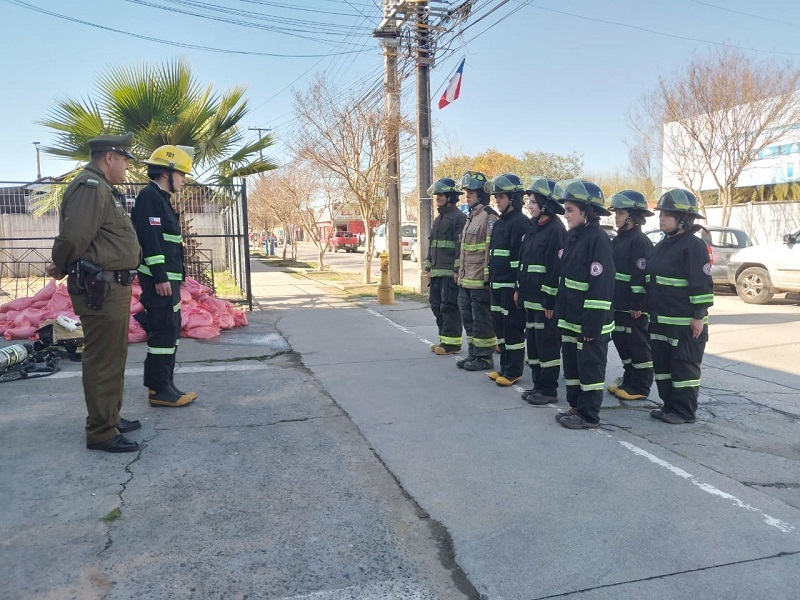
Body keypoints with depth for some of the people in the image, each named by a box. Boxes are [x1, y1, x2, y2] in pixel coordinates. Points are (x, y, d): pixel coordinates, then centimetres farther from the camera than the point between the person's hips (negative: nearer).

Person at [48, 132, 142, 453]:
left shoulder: (104, 188, 19)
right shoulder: (90, 186, -15)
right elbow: (73, 236, -22)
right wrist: (61, 268, -5)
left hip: (114, 287, 10)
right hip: (100, 289, -10)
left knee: (114, 358, 18)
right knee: (102, 361, -3)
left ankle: (110, 417, 31)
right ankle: (101, 432, 6)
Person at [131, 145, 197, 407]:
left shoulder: (161, 198, 20)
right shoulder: (149, 196, -11)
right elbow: (149, 239, -20)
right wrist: (160, 277, -24)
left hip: (168, 277, 11)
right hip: (159, 278, -11)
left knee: (170, 331, 13)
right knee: (163, 331, -8)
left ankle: (163, 383, 22)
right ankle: (159, 390, -2)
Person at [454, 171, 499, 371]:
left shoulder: (489, 217, -13)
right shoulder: (470, 217, 17)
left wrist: (488, 276, -20)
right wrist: (459, 271, 22)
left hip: (480, 282, -10)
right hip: (465, 281, 10)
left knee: (482, 321, -1)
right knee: (468, 320, 16)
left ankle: (484, 357, 9)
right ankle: (473, 353, 26)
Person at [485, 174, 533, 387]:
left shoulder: (521, 223, -13)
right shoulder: (499, 223, 16)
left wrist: (519, 288, -20)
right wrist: (490, 280, 18)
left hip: (511, 286, -9)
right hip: (497, 285, 9)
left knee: (513, 327, -1)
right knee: (499, 326, 13)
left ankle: (514, 371, 8)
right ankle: (504, 367, 24)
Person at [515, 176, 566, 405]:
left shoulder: (555, 229, -14)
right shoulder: (533, 228, 14)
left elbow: (557, 268, -19)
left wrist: (550, 300, -20)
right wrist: (520, 289, 14)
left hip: (545, 300, -9)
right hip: (531, 298, 9)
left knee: (547, 343, -1)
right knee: (533, 341, 15)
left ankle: (549, 390, 10)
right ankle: (538, 384, 26)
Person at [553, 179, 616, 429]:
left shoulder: (598, 239, -16)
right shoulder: (573, 236, 11)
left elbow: (601, 285, -20)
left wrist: (592, 324, -21)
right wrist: (562, 313, 16)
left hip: (590, 321, -9)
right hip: (570, 318, 9)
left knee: (590, 366, 2)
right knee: (571, 364, 16)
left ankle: (588, 415, 13)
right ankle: (576, 406, 29)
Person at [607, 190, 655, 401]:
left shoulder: (640, 241, -13)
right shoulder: (618, 240, 14)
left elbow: (641, 275, -19)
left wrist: (637, 304, -22)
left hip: (634, 307, -9)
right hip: (618, 304, 9)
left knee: (639, 345, 2)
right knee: (621, 342, 15)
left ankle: (640, 387, 11)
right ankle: (628, 381, 28)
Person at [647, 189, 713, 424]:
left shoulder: (694, 246, -13)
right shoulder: (662, 245, 14)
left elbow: (703, 284, -16)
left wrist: (699, 316, -18)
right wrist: (650, 309, 19)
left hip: (685, 322, -9)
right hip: (660, 319, 9)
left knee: (684, 367, 1)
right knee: (662, 364, 14)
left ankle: (685, 411, 12)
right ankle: (669, 405, 26)